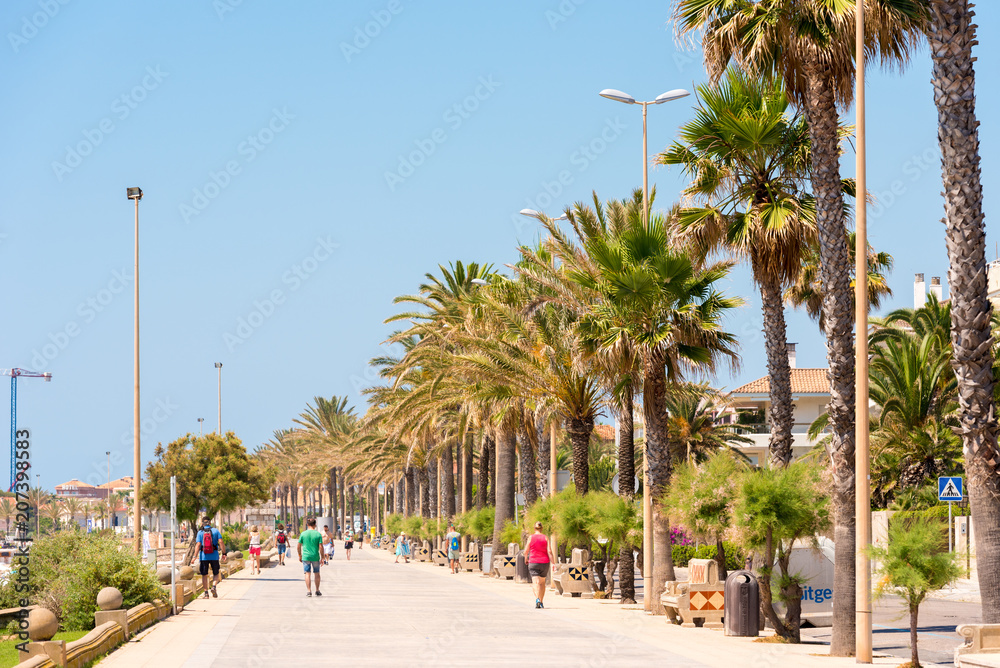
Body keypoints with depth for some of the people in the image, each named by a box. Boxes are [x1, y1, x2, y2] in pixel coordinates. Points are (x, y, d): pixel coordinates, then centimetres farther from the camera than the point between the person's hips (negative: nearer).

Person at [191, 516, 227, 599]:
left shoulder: (200, 532, -1)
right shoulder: (215, 531, 0)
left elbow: (198, 545, -9)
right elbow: (220, 542, -9)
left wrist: (195, 556, -9)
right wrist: (224, 553, -4)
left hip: (204, 557, 0)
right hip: (214, 556, 0)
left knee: (204, 575, 10)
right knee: (216, 574, 14)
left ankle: (206, 593, 8)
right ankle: (214, 586, -12)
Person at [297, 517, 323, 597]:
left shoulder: (303, 534, -2)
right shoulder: (318, 534, -5)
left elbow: (299, 546, 3)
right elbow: (321, 547, -7)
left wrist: (300, 555, 16)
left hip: (306, 557, 0)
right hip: (315, 557, 0)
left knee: (307, 574, 2)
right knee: (316, 573, 14)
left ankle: (309, 591, -5)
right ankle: (317, 591, 21)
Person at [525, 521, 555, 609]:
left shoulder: (531, 537, -3)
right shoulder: (545, 538, 0)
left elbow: (526, 551, -1)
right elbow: (549, 551, -7)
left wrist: (526, 558, 20)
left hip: (533, 562, -2)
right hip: (544, 562, 2)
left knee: (536, 583, -9)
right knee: (542, 583, 18)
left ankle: (537, 599, -31)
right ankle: (541, 602, 22)